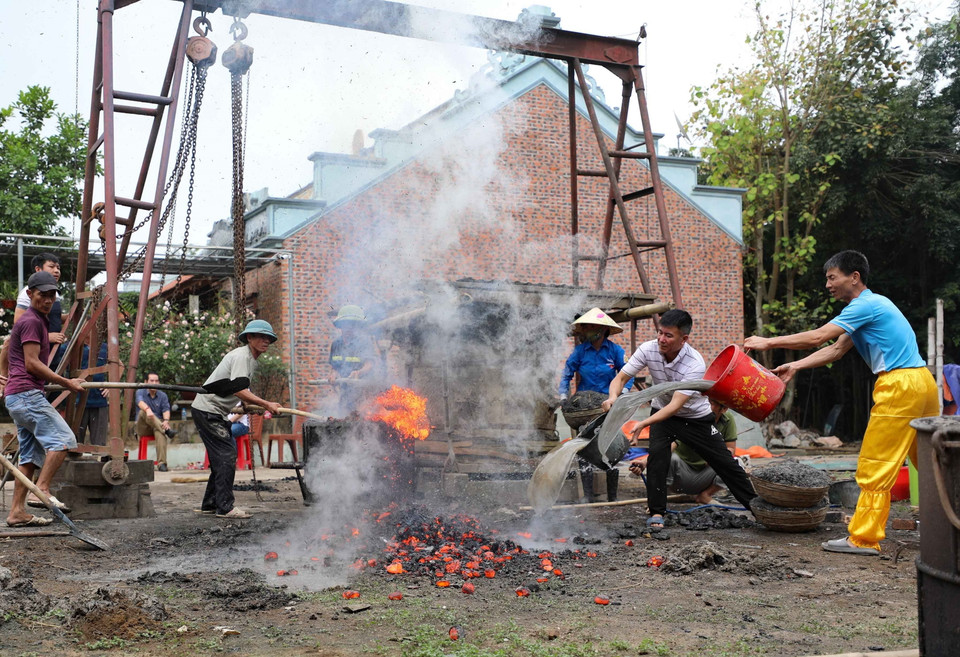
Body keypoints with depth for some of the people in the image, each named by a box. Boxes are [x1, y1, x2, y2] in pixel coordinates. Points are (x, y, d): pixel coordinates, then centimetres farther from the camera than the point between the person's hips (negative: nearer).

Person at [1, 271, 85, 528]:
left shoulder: (40, 321, 23)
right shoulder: (32, 322, -9)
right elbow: (32, 364, -15)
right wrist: (67, 383, -12)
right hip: (27, 394, -10)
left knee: (31, 455, 6)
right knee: (62, 439, -15)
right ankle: (42, 491, -17)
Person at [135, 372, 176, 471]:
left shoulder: (163, 395, 11)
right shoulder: (141, 392, 4)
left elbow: (166, 409, -6)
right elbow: (140, 402, -20)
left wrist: (166, 420, -30)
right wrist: (148, 409, -45)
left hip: (158, 425, 1)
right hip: (143, 427, -1)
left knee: (160, 433, -36)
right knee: (143, 412, -32)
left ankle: (162, 463, -46)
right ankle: (167, 430, -41)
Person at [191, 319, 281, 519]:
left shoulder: (251, 360, 16)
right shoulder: (241, 356, -16)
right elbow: (239, 390, -28)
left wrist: (262, 408, 13)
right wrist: (266, 404, -27)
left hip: (217, 412, 11)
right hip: (207, 410, -11)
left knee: (223, 457, 13)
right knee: (226, 455, -13)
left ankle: (209, 504, 21)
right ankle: (225, 507, -11)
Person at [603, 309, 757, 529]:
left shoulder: (696, 364, -34)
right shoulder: (648, 350, -22)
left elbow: (676, 405, -39)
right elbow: (620, 378, -19)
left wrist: (644, 423, -51)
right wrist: (613, 397, -43)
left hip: (696, 418, -2)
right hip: (662, 412, 2)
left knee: (725, 463, 3)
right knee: (657, 454, -23)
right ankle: (656, 513, -13)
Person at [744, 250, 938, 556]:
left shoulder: (866, 305, -11)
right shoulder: (871, 305, 20)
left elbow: (818, 337, -18)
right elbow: (836, 349, 19)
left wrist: (769, 342, -11)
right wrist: (796, 366, 11)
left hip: (900, 385, -10)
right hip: (922, 382, 10)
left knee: (875, 466, -5)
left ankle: (863, 538, -2)